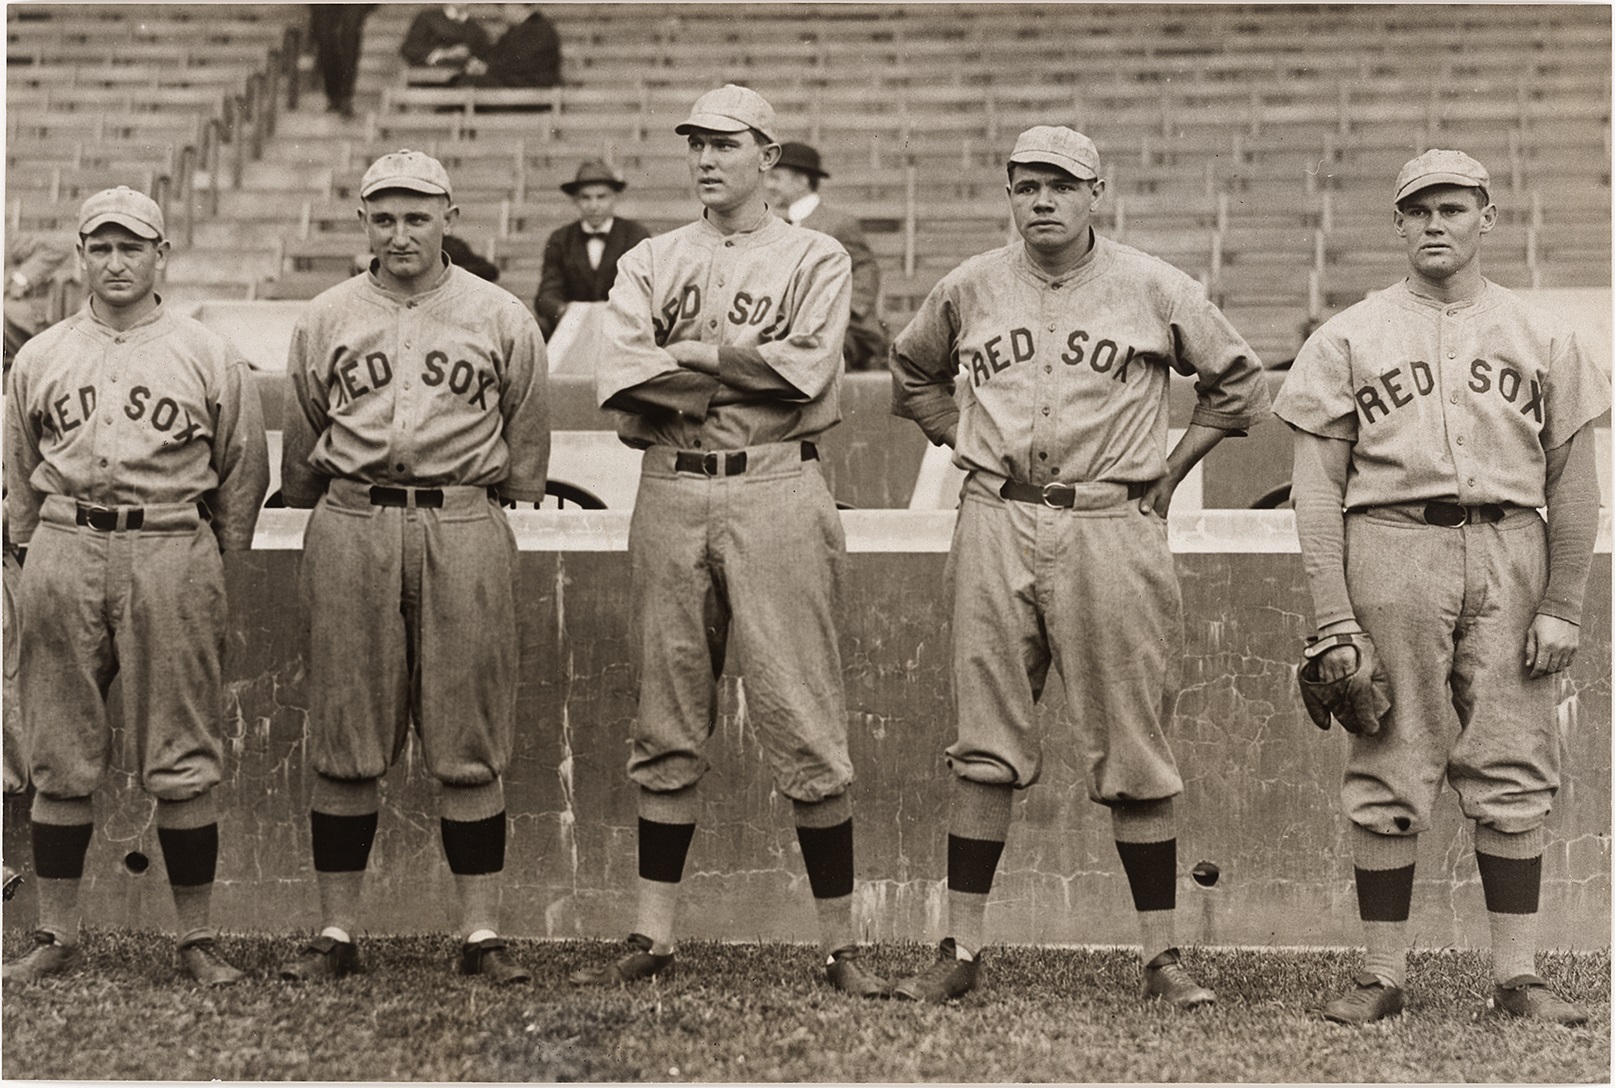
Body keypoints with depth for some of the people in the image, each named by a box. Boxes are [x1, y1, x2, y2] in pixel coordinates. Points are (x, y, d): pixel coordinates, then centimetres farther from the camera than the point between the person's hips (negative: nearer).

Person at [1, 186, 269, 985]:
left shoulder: (209, 357, 6)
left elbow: (243, 471, 9)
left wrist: (219, 572, 6)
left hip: (171, 550, -2)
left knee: (183, 762, -2)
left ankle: (197, 941, 5)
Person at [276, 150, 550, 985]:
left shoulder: (502, 319, 6)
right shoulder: (324, 320, 10)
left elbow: (523, 453, 14)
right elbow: (300, 452, 19)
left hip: (464, 528, -1)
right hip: (350, 528, 1)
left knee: (469, 743, 0)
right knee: (343, 741, 2)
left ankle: (481, 934, 5)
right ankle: (336, 934, 8)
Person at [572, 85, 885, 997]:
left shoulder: (815, 260, 7)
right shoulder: (650, 264, 15)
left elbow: (809, 369, -11)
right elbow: (622, 382, -2)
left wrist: (691, 354, -6)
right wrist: (748, 366, -8)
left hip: (775, 492, -3)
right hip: (672, 494, 3)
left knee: (805, 724, -6)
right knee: (669, 724, 6)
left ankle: (842, 945, -1)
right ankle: (655, 938, 11)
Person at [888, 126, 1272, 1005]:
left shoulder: (1153, 289, 2)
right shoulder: (969, 289, 8)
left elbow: (1239, 385, 11)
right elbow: (911, 374, 26)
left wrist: (1167, 475, 5)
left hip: (1111, 528, -2)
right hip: (996, 528, 2)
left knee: (1133, 748, -1)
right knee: (984, 745, 2)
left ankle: (1163, 956, 5)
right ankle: (960, 951, 6)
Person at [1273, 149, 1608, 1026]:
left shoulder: (1542, 339, 13)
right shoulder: (1347, 339, 8)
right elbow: (1317, 487, 3)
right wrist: (1332, 618, -5)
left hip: (1508, 553, 1)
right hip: (1390, 550, -1)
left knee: (1512, 774, 0)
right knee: (1388, 773, -1)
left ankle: (1517, 977, 6)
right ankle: (1382, 974, 5)